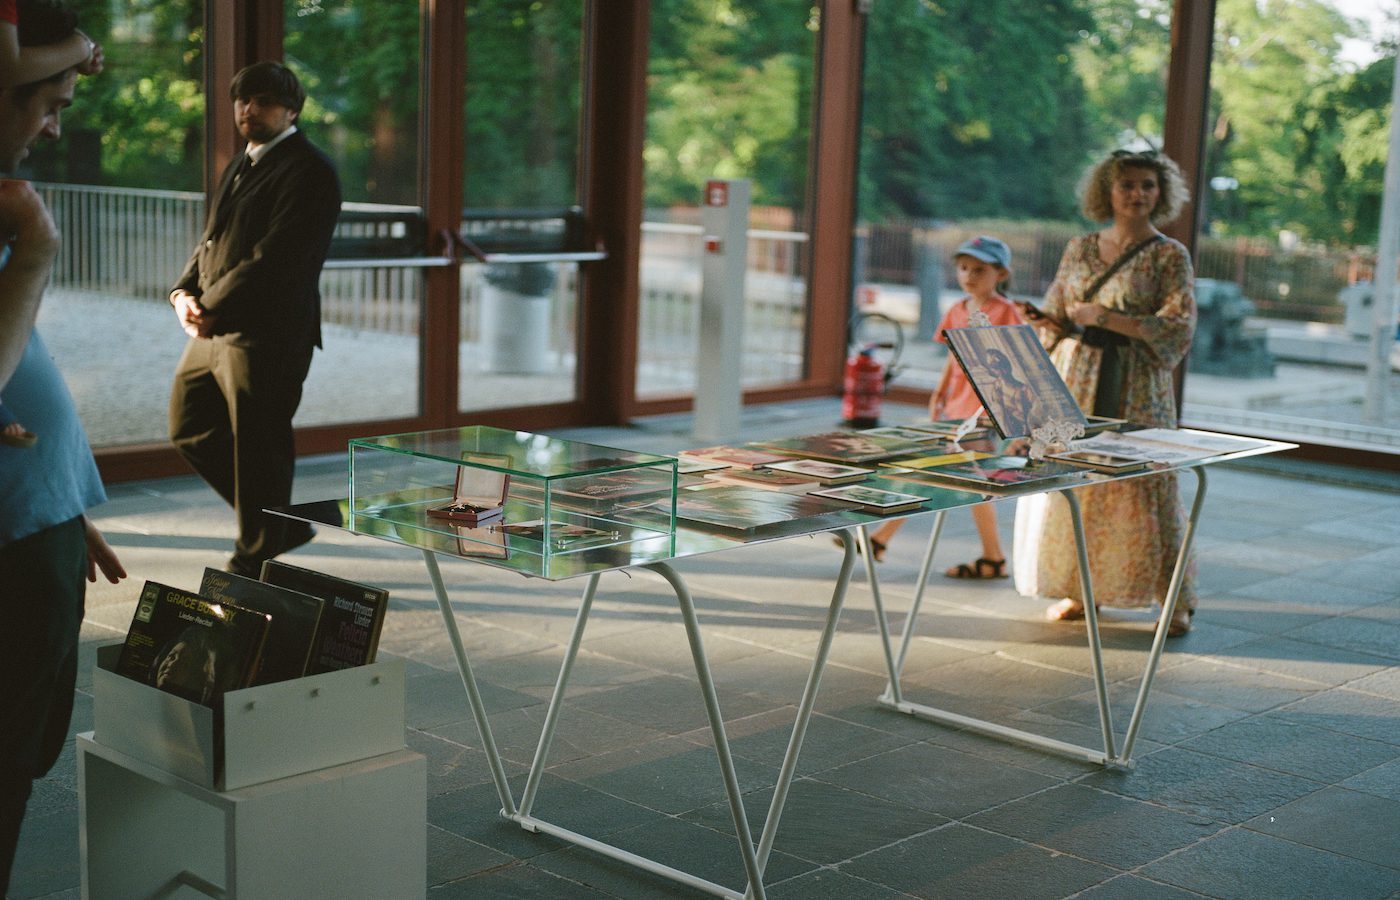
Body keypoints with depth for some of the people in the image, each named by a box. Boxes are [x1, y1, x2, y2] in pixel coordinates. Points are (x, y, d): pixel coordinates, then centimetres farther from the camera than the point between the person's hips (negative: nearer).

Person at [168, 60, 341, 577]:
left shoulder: (308, 171, -11)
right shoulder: (241, 166, 20)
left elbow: (275, 257, -19)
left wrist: (212, 308, -17)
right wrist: (184, 292, 3)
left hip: (266, 335, -10)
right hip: (214, 330, 10)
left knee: (257, 451, -1)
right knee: (190, 431, 16)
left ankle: (253, 561, 15)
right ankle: (280, 526, 26)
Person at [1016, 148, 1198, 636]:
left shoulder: (1169, 256, -2)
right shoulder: (1079, 249, 11)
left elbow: (1178, 326, -11)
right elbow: (1053, 315, 17)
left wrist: (1108, 319, -16)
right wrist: (1050, 325, -6)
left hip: (1136, 390, -4)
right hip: (1074, 381, 4)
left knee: (1143, 488, -5)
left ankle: (1177, 600, 7)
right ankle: (1078, 589, 18)